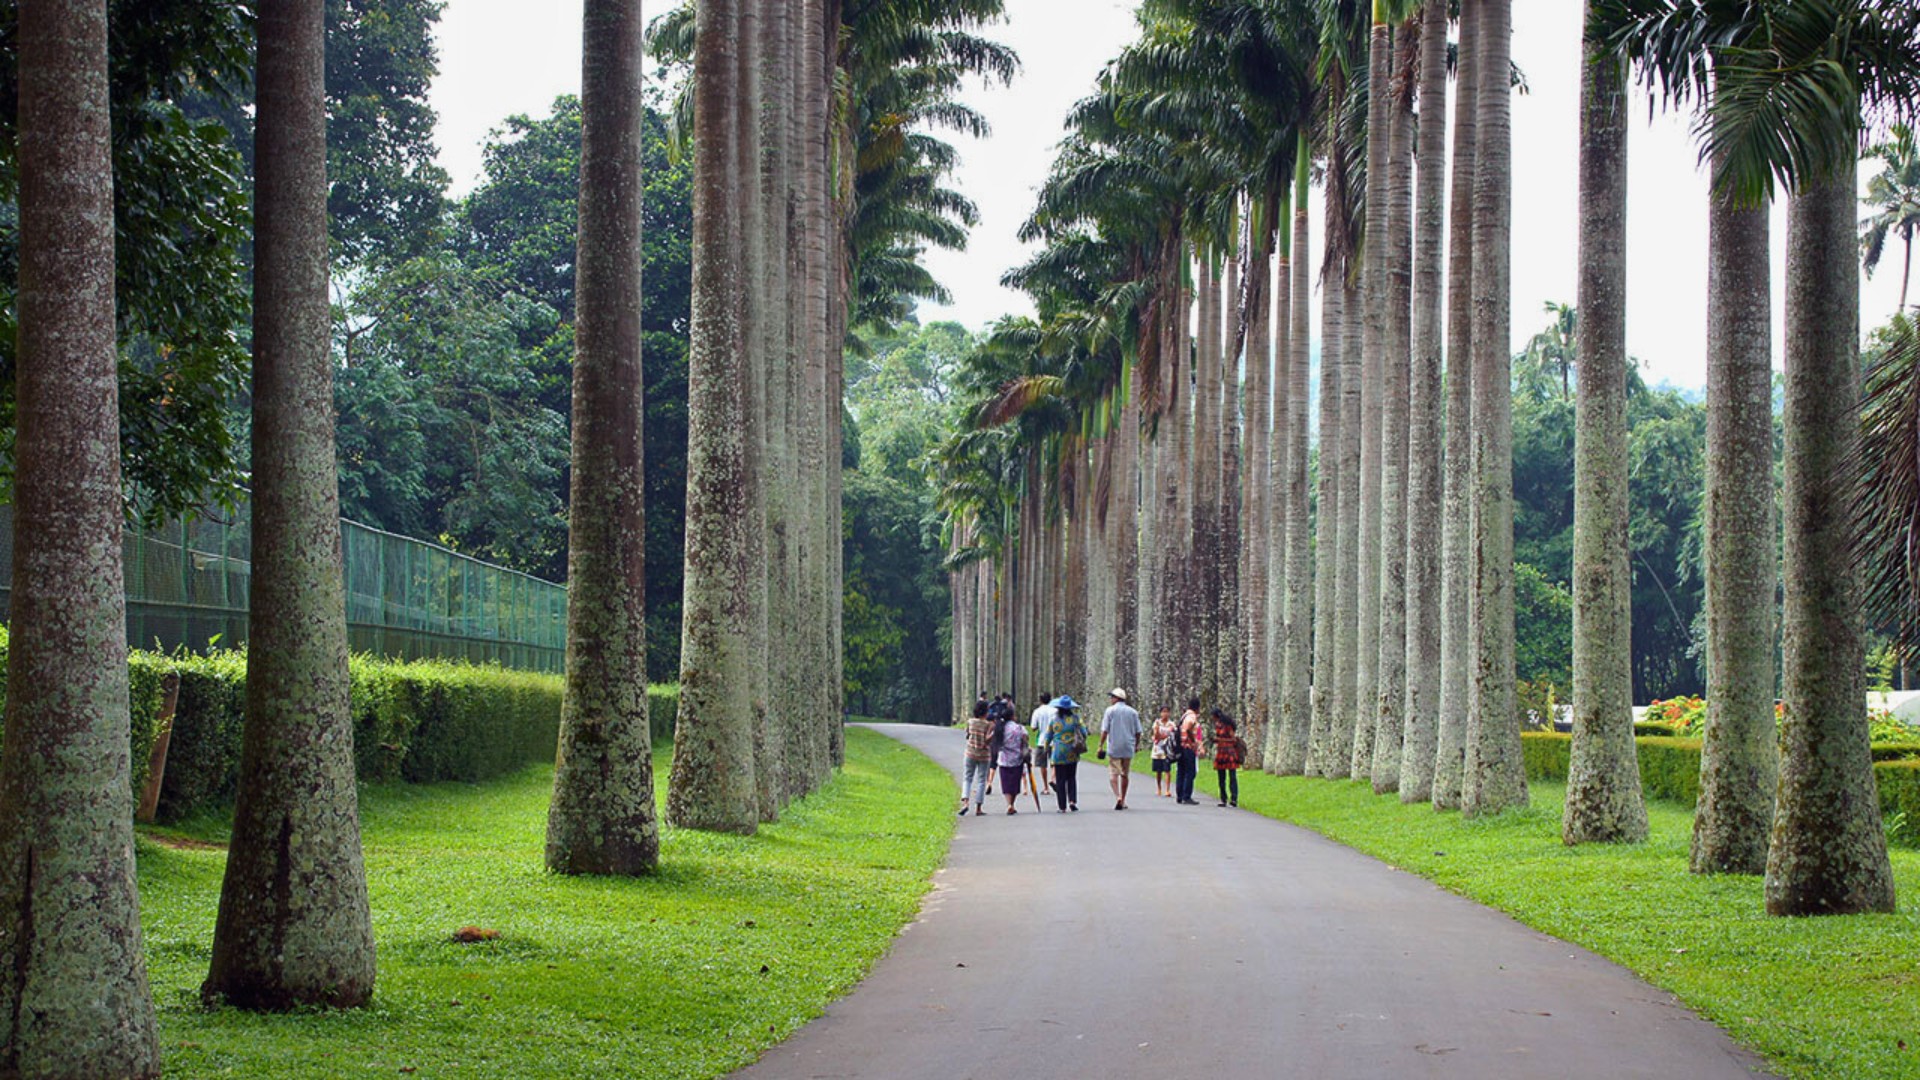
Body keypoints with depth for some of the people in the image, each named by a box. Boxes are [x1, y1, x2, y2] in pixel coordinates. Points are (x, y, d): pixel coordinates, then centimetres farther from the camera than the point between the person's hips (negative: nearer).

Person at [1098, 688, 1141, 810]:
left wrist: (1101, 746, -1)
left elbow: (1104, 731, -7)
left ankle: (1117, 796, -22)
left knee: (1113, 774, -2)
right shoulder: (1133, 712, 6)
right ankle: (1123, 801, 18)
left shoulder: (1110, 710, -4)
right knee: (1125, 774, 12)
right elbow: (1138, 732, 7)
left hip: (1114, 747, -3)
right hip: (1128, 748, 4)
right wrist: (1136, 746, 20)